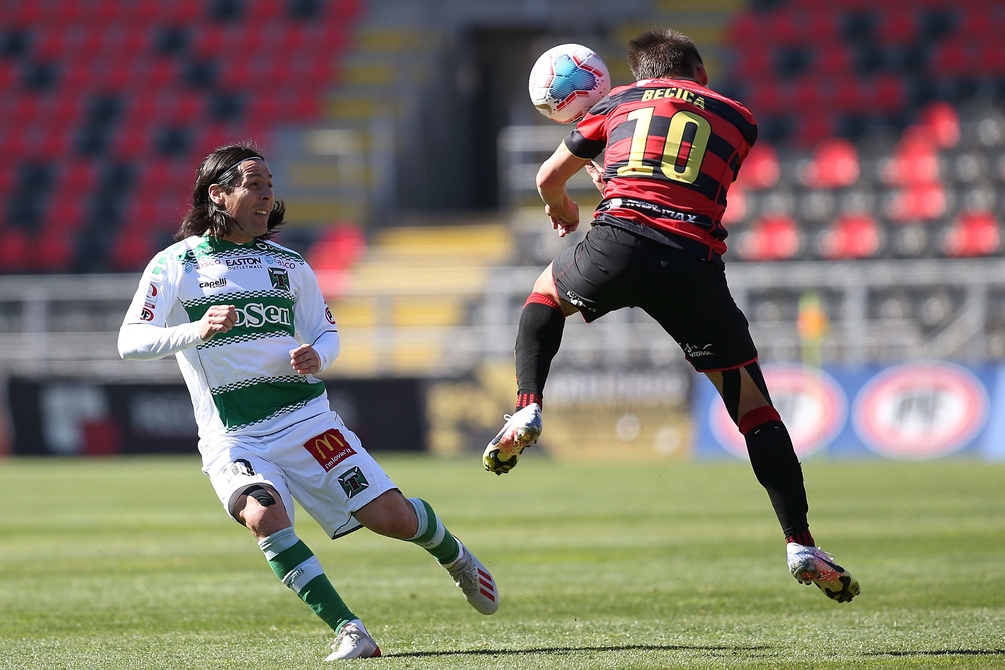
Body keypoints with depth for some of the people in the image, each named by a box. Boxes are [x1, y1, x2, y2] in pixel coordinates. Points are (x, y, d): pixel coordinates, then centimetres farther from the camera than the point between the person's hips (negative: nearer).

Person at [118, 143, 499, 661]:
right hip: (232, 439, -3)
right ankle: (347, 631, -25)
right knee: (264, 516, -32)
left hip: (304, 419, 3)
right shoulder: (175, 265, -2)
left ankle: (454, 557, 29)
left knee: (391, 516, -6)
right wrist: (196, 331, -28)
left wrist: (317, 357, -6)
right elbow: (130, 342, -11)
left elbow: (326, 332, 19)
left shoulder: (288, 264, 11)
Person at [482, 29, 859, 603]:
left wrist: (563, 210, 57)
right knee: (754, 406, 7)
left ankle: (527, 411, 16)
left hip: (618, 242, 1)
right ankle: (801, 546, -1)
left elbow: (549, 178, 33)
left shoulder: (620, 101, 24)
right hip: (693, 263, -1)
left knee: (548, 289, 35)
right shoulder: (738, 120, 24)